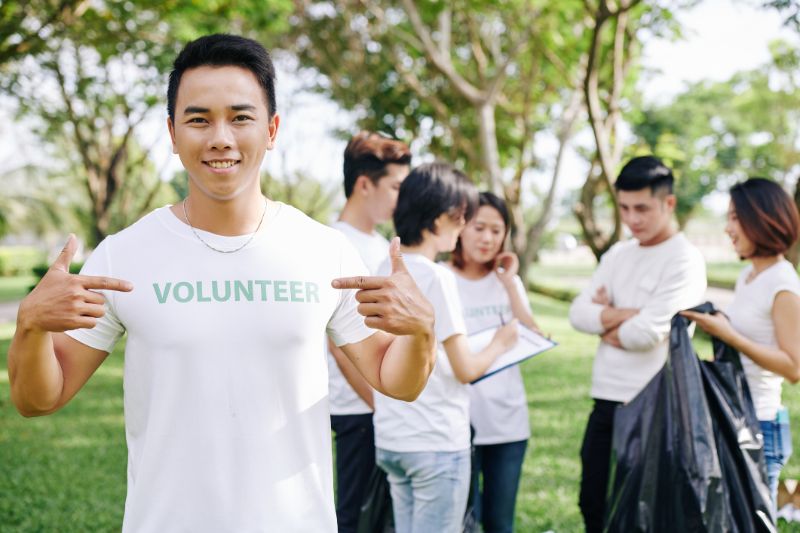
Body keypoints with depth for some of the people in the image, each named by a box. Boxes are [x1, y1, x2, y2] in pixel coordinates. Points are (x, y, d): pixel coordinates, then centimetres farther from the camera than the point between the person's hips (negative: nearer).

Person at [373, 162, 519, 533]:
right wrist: (500, 344, 3)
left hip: (390, 438, 8)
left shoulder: (385, 271, 6)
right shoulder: (436, 277, -16)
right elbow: (465, 370, -13)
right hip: (436, 442, -8)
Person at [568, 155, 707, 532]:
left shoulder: (684, 260, -11)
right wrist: (625, 314, -13)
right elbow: (579, 313, 2)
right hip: (606, 402, 7)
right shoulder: (618, 254, 11)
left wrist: (606, 323, -3)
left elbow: (648, 332, -20)